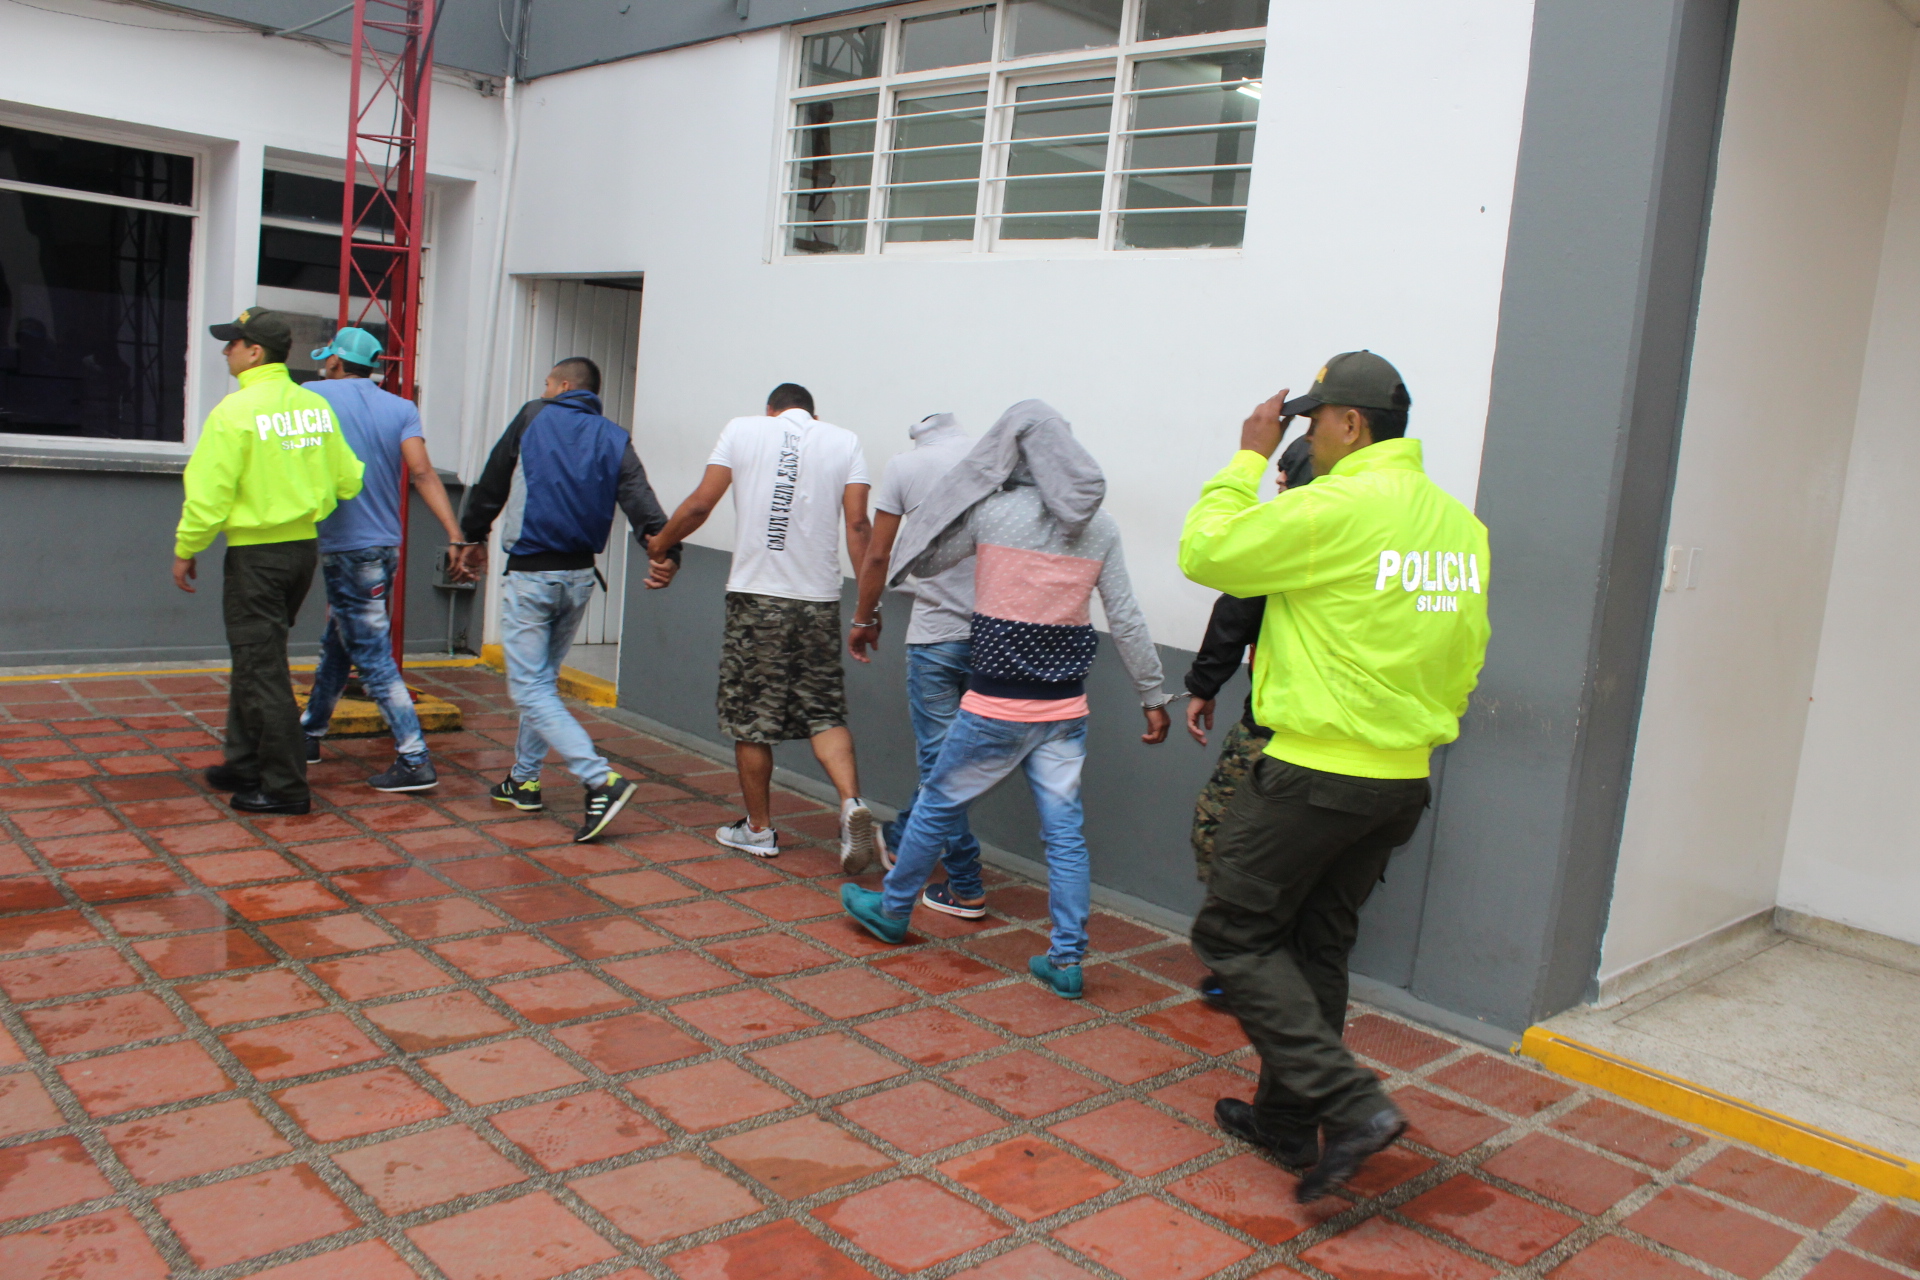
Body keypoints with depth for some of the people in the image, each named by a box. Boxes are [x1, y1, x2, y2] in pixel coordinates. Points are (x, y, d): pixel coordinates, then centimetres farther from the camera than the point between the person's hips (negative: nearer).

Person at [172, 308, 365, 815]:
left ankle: (285, 787, 5)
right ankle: (245, 765, 29)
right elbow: (348, 479, 6)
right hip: (304, 547, 7)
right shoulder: (316, 406, 4)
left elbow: (209, 493, -15)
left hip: (255, 553, -7)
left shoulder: (236, 410, -15)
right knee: (255, 659, 20)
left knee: (261, 669, 0)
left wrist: (186, 549, -1)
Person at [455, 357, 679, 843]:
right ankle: (524, 780, 30)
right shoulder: (615, 441, 6)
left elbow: (491, 483, 6)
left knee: (529, 688, -5)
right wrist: (664, 552, -24)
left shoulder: (533, 417, 0)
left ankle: (602, 780, -18)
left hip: (530, 574, -5)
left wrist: (474, 537, 20)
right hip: (580, 576, 5)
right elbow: (640, 499, -11)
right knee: (543, 678, 21)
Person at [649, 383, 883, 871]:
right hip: (820, 600, 2)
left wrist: (659, 543, 18)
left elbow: (700, 505, 1)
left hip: (756, 596, -1)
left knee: (751, 719, 9)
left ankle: (758, 829, 19)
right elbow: (857, 526, -2)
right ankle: (853, 804, -12)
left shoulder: (743, 429, 5)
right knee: (824, 713, 9)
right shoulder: (845, 441, 7)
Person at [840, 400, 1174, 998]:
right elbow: (1126, 621, 0)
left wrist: (969, 486, 15)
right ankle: (1067, 960, 12)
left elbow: (917, 561, 3)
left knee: (938, 805, 15)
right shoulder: (1099, 526, 1)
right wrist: (1154, 696, 7)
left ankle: (892, 910, 33)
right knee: (1065, 830, 9)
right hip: (1066, 708, 4)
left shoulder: (992, 511, -10)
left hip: (997, 707, -3)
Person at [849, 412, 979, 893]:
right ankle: (901, 838, 36)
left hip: (937, 632, -3)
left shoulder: (905, 465, 1)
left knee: (939, 756, 6)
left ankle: (964, 885, 9)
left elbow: (877, 555, 2)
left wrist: (864, 618, 16)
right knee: (947, 749, 18)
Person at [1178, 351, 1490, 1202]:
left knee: (1235, 934, 5)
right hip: (1403, 779, 8)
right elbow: (1466, 655, 16)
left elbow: (1204, 552, -9)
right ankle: (1286, 1121, 29)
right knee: (1316, 946, 19)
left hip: (1315, 772, -8)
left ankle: (1350, 1105, -2)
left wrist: (1249, 457, 1)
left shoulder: (1333, 509, -18)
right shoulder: (1459, 523, 8)